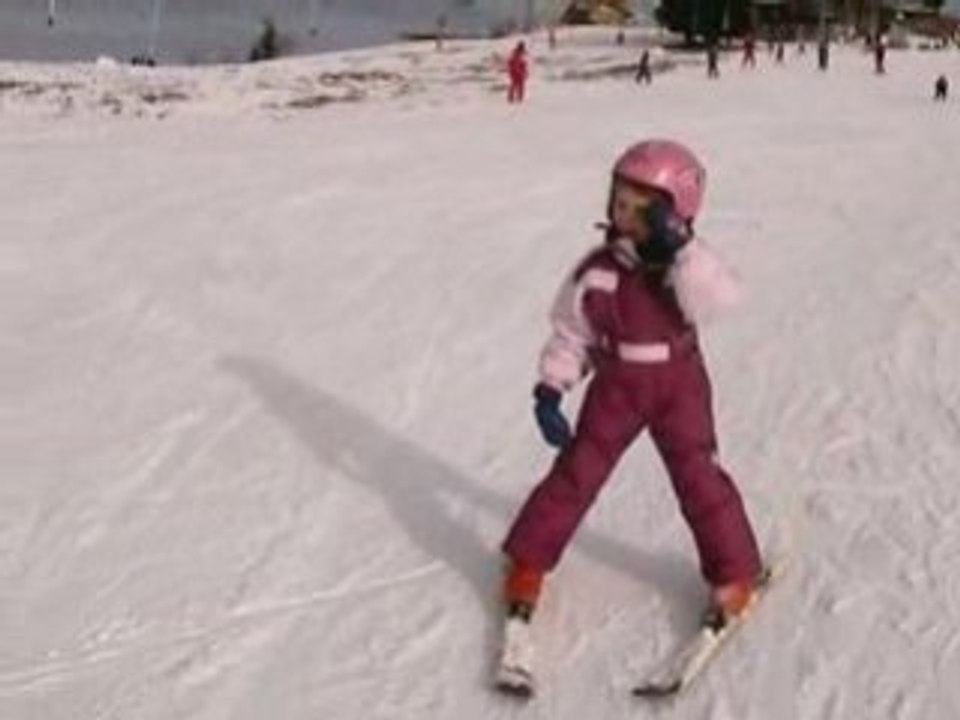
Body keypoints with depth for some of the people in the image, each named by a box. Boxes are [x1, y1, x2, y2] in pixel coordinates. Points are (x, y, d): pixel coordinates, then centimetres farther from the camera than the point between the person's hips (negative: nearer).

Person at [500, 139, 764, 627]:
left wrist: (679, 248, -40)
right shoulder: (597, 271, -11)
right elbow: (570, 334, -2)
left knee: (699, 477, -1)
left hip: (679, 388, -1)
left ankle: (735, 572, 16)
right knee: (576, 472, 3)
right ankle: (528, 560, 18)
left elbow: (715, 302, -34)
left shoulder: (687, 265, -14)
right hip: (616, 389, 1)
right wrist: (550, 390, -9)